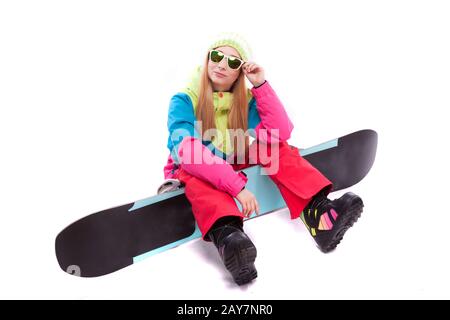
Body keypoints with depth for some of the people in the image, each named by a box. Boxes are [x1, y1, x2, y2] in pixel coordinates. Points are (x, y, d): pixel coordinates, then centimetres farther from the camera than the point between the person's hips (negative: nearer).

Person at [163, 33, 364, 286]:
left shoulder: (246, 99, -4)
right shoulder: (184, 100, -16)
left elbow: (281, 133, -20)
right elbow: (187, 152, -34)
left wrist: (261, 85, -25)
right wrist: (237, 186, -45)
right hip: (192, 175, -3)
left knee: (275, 145, -19)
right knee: (196, 171, -37)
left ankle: (318, 212, -37)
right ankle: (226, 235, -65)